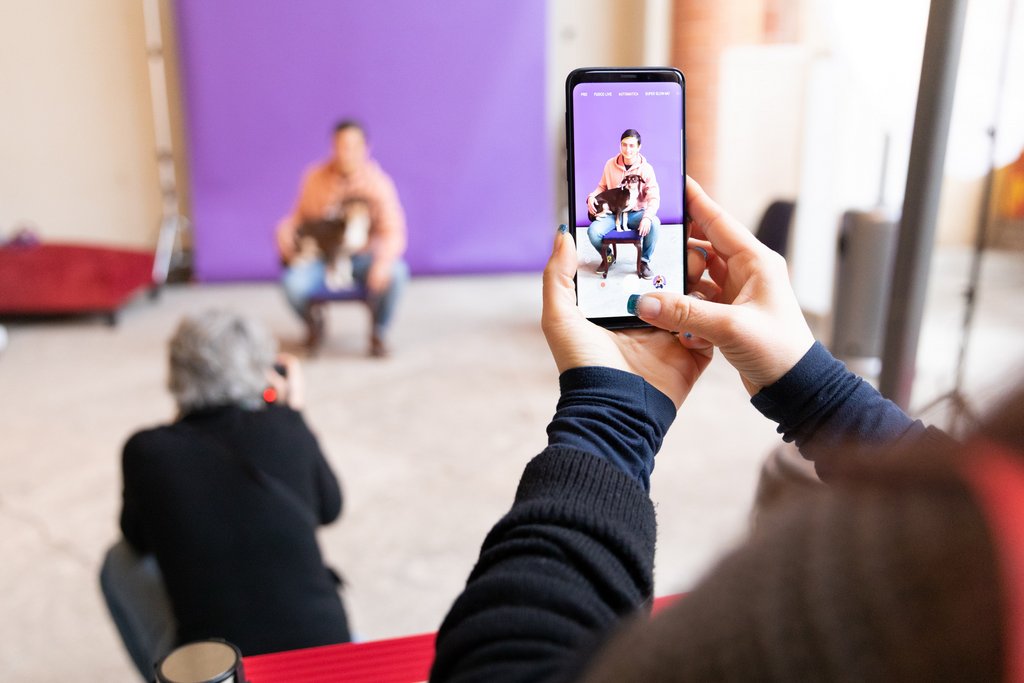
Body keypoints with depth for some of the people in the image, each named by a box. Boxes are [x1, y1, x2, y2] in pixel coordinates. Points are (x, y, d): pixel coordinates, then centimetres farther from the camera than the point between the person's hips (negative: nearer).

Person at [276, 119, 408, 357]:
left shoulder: (379, 182, -9)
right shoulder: (316, 178, -2)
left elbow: (394, 232, -17)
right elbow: (301, 216, 8)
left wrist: (384, 261, -37)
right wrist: (286, 230, -16)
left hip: (364, 256, -1)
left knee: (395, 273, -33)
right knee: (293, 282, -30)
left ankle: (378, 332, -5)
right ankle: (314, 322, 8)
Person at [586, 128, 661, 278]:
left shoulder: (646, 168, -9)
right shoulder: (610, 164, -1)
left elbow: (654, 198, -15)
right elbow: (602, 187, 13)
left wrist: (647, 217, -35)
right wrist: (592, 197, -11)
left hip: (636, 213, -2)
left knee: (653, 224, -35)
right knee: (593, 231, -27)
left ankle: (645, 260, -7)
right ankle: (608, 257, 9)